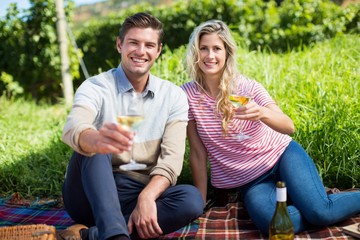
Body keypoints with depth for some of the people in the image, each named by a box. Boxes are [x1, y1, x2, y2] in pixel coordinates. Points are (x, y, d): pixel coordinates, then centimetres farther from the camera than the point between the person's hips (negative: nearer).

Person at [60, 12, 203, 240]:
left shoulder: (173, 96, 2)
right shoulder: (95, 87, -8)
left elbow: (172, 158, -8)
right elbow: (73, 129, -30)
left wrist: (146, 197, -26)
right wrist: (96, 139, -55)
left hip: (142, 194, 2)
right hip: (91, 196, -2)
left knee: (192, 199, -27)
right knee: (93, 146, -30)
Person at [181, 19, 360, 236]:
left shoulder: (248, 87, -11)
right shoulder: (188, 94, -9)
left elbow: (289, 127, -20)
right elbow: (198, 153, -4)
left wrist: (262, 114, -41)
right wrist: (201, 203, -3)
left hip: (281, 155, -1)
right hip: (247, 182, 1)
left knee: (319, 211, -27)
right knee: (272, 224, -30)